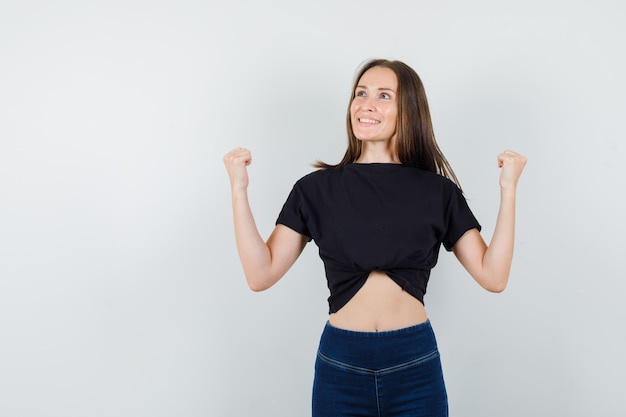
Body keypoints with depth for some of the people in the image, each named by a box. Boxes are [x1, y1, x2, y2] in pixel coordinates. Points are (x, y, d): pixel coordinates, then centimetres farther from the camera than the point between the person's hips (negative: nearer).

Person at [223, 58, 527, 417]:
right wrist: (239, 189, -11)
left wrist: (508, 188, -8)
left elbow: (493, 276, -4)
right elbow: (261, 274, -6)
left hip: (415, 366, 0)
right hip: (340, 366, 0)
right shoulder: (317, 189, 0)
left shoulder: (437, 191, 1)